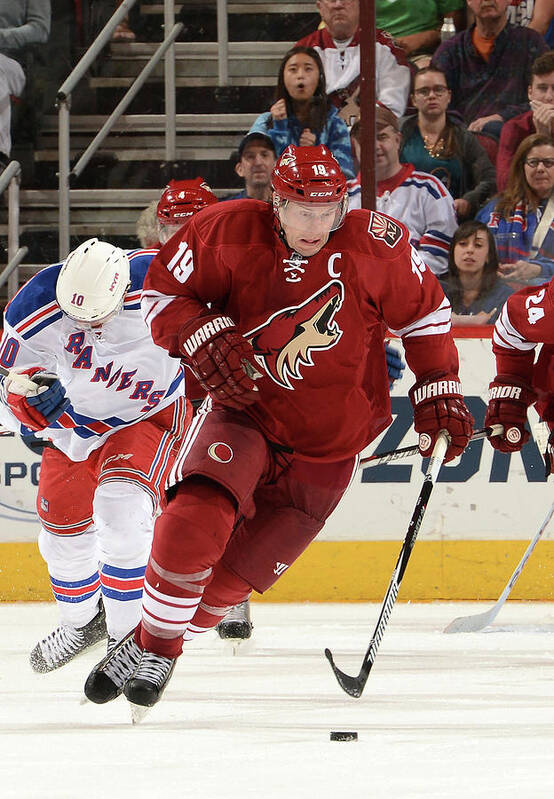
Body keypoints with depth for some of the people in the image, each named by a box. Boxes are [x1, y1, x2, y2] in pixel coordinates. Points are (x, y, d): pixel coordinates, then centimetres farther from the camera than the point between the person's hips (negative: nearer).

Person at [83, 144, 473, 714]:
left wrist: (439, 392, 2)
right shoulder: (231, 233, -14)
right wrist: (206, 340, -20)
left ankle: (163, 652, 23)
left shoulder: (376, 245, -12)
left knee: (234, 574, -1)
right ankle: (148, 642, -12)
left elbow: (423, 313, 4)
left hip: (328, 447, 1)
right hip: (244, 410, -1)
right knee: (196, 520, -29)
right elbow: (163, 291, -3)